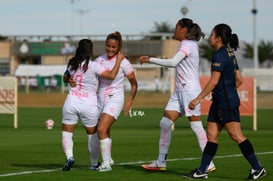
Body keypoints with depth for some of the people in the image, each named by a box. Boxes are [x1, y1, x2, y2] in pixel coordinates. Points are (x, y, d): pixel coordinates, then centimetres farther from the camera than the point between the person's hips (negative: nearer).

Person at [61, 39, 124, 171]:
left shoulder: (72, 64, 4)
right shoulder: (93, 66, -12)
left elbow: (65, 78, 24)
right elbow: (112, 75, -17)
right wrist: (119, 60, -9)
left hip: (71, 103, 2)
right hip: (89, 105, -2)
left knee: (66, 133, 8)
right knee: (92, 134, 16)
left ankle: (69, 157, -16)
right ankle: (94, 163, 24)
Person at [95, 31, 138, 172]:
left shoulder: (123, 62, -8)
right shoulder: (99, 60, 3)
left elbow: (134, 83, 1)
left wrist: (131, 100, -9)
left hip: (115, 99, -5)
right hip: (100, 99, 5)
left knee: (101, 129, -20)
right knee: (105, 132, 13)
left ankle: (106, 163, -14)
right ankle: (108, 159, 35)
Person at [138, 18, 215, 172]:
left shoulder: (188, 45, -12)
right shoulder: (186, 44, 16)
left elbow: (173, 62, -24)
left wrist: (150, 60, -19)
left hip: (190, 90, -10)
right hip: (179, 90, 10)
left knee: (196, 126, -8)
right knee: (165, 123, 4)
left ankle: (209, 164, -3)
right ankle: (161, 162, 7)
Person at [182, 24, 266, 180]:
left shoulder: (220, 55, -15)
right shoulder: (230, 54, 14)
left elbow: (214, 81, -20)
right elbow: (239, 80, 18)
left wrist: (198, 99, -18)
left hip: (227, 103, -10)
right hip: (220, 102, 10)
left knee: (236, 135, -7)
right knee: (211, 135, 9)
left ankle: (257, 168, -4)